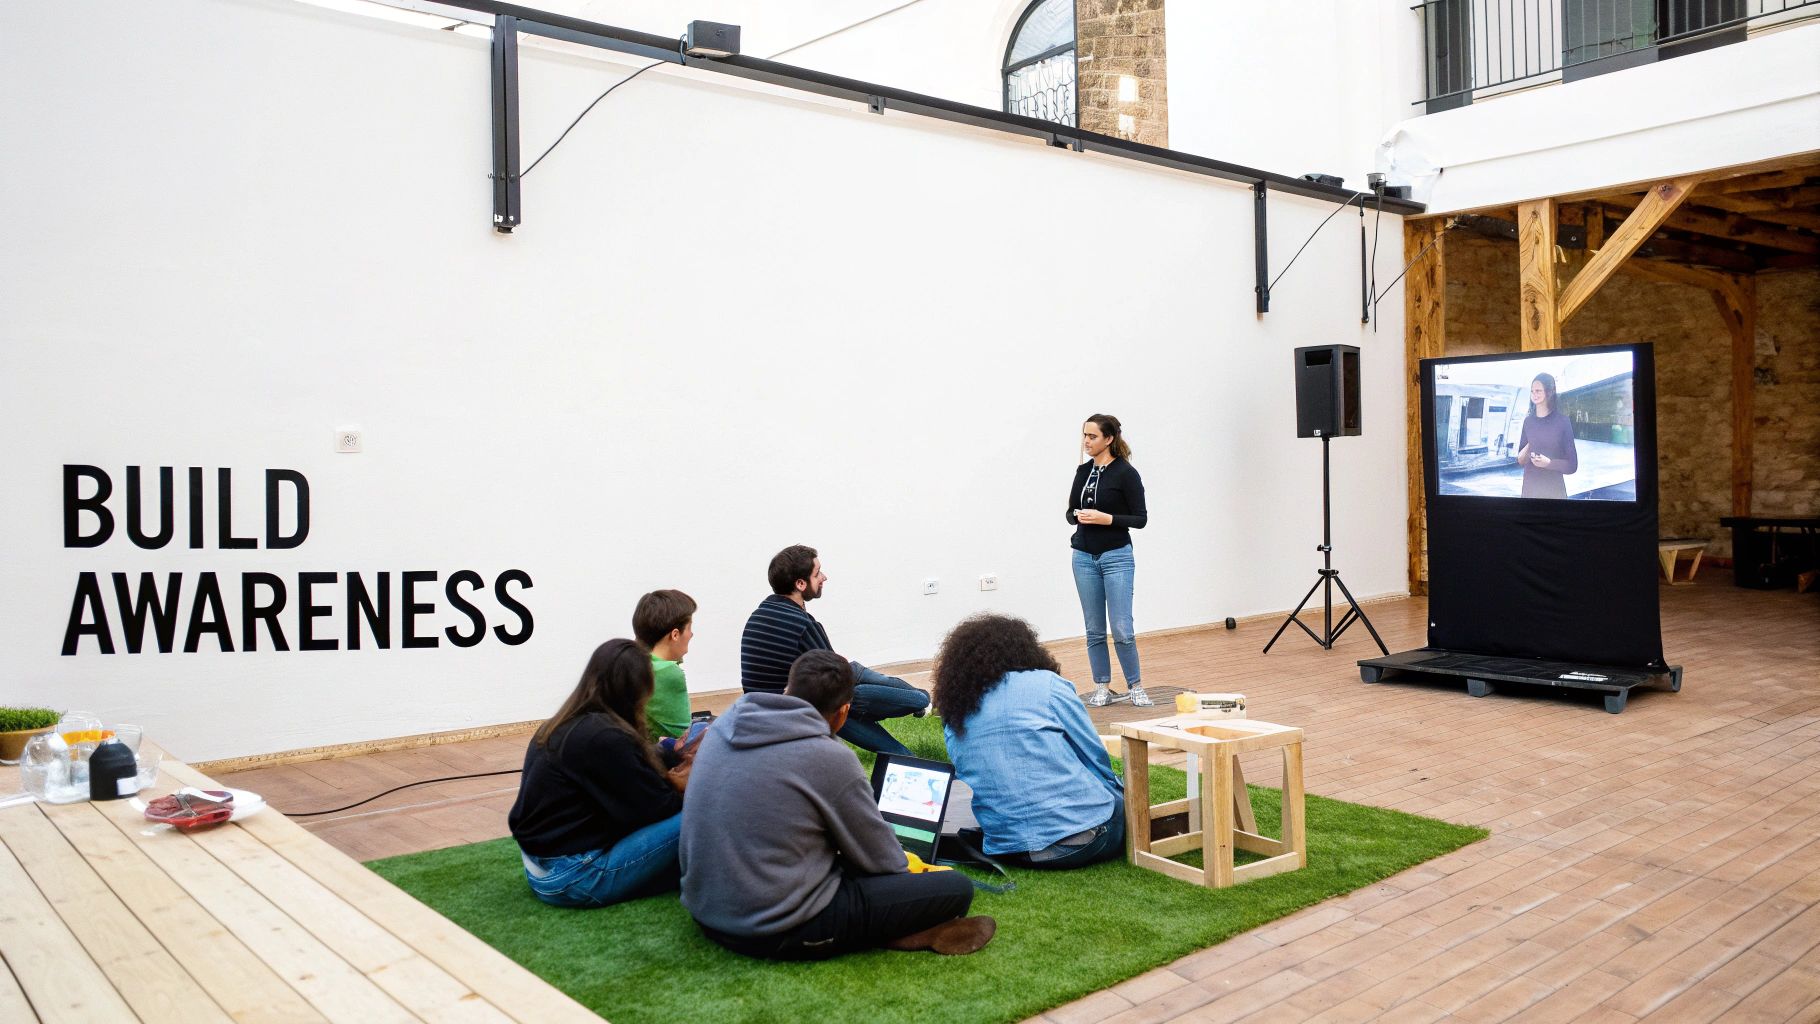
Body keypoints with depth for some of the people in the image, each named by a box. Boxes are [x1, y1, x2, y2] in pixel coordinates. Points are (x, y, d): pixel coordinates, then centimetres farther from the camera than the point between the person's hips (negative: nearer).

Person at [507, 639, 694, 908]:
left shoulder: (563, 725, 7)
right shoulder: (606, 739, -20)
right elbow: (656, 808, -12)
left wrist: (671, 758, 7)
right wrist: (682, 790, 7)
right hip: (572, 879, -10)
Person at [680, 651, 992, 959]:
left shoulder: (724, 726, 2)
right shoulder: (831, 759, -16)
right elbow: (883, 859, -4)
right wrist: (906, 874, 20)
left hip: (704, 912, 8)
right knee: (956, 888, -6)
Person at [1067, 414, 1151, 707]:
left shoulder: (1126, 473, -9)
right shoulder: (1083, 471, 9)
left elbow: (1140, 518, -9)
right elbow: (1070, 512, 14)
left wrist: (1106, 518, -21)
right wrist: (1078, 515, -9)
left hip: (1116, 557, -5)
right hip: (1084, 558, 6)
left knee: (1122, 629, -7)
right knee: (1094, 629, 8)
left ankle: (1135, 687, 9)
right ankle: (1102, 688, 17)